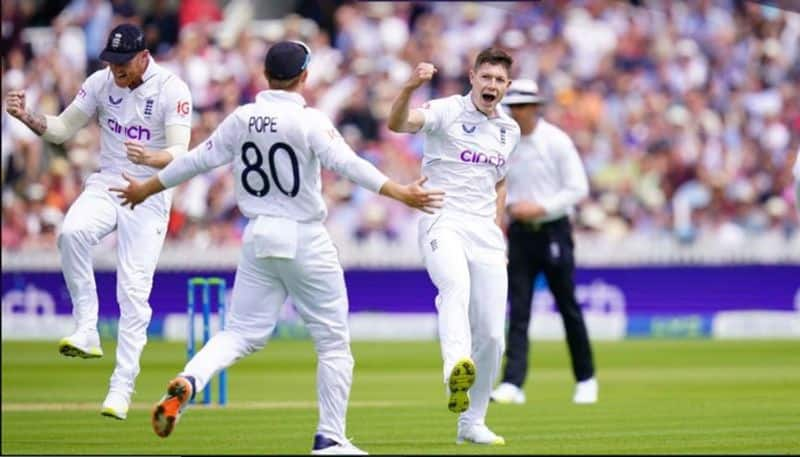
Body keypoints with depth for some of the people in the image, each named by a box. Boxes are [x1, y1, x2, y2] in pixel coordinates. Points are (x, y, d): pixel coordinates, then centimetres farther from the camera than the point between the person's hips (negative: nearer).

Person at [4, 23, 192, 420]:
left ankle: (121, 388, -2)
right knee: (72, 232, -30)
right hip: (105, 185, 3)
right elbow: (62, 129, 5)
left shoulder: (172, 90, -13)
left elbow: (180, 154, -21)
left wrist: (151, 158, -44)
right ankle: (86, 332, -22)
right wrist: (26, 116, -14)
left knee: (134, 290, -7)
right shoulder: (100, 83, -1)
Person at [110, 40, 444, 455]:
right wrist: (399, 193, -29)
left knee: (241, 331, 9)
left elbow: (198, 160, 9)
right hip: (305, 240, -4)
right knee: (333, 342, 7)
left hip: (257, 238, 4)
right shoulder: (309, 121, -11)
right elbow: (347, 163, -24)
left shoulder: (241, 120, 3)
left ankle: (187, 383, -19)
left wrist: (146, 189, 22)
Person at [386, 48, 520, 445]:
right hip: (442, 223, -6)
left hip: (485, 233, 6)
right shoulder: (447, 112, -3)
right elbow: (397, 124, -22)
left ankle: (472, 423, 15)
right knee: (456, 285, -36)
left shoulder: (509, 130, 15)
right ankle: (456, 368, -60)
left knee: (491, 334, 1)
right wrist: (409, 89, -41)